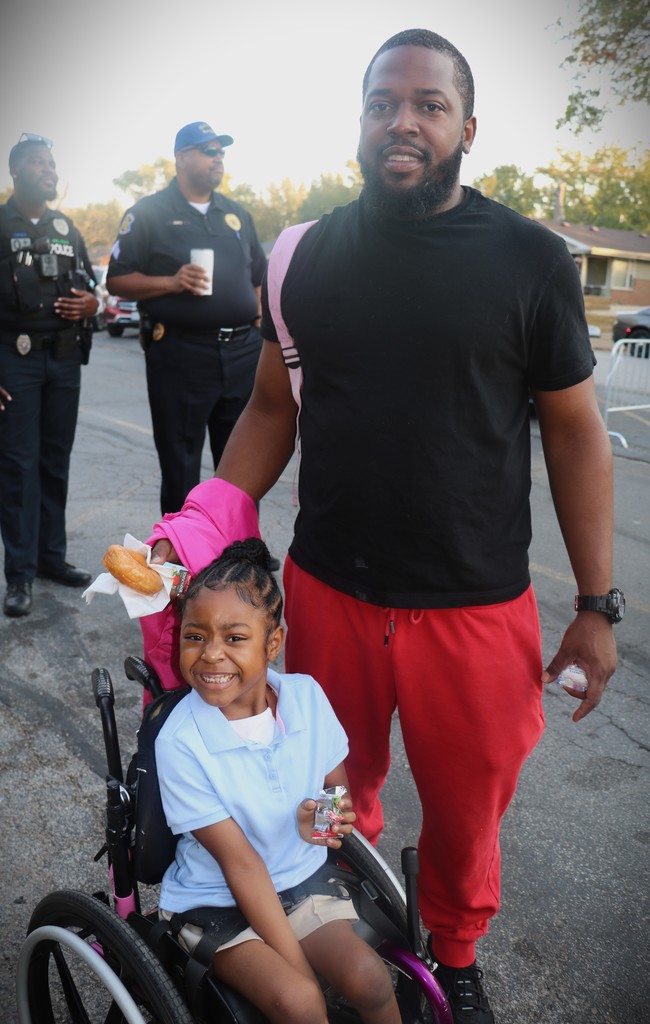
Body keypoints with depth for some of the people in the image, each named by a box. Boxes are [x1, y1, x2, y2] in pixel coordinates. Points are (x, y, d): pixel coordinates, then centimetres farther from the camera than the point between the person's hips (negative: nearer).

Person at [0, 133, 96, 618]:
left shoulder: (68, 229, 16)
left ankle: (52, 556, 19)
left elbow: (90, 286, 22)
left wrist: (91, 303, -3)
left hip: (65, 359, 5)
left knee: (56, 462, 8)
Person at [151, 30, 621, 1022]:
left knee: (467, 814, 16)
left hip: (476, 607, -1)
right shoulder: (311, 253, 2)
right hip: (327, 593, 2)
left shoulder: (530, 259, -5)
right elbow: (272, 407, 8)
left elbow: (576, 433, -2)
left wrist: (597, 605, -2)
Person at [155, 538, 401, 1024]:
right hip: (217, 901, -3)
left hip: (302, 877, 3)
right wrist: (300, 968, -19)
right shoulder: (180, 742, -23)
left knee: (368, 976, -17)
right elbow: (241, 863, -20)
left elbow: (339, 791, 4)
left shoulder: (307, 696, -12)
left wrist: (321, 819, -20)